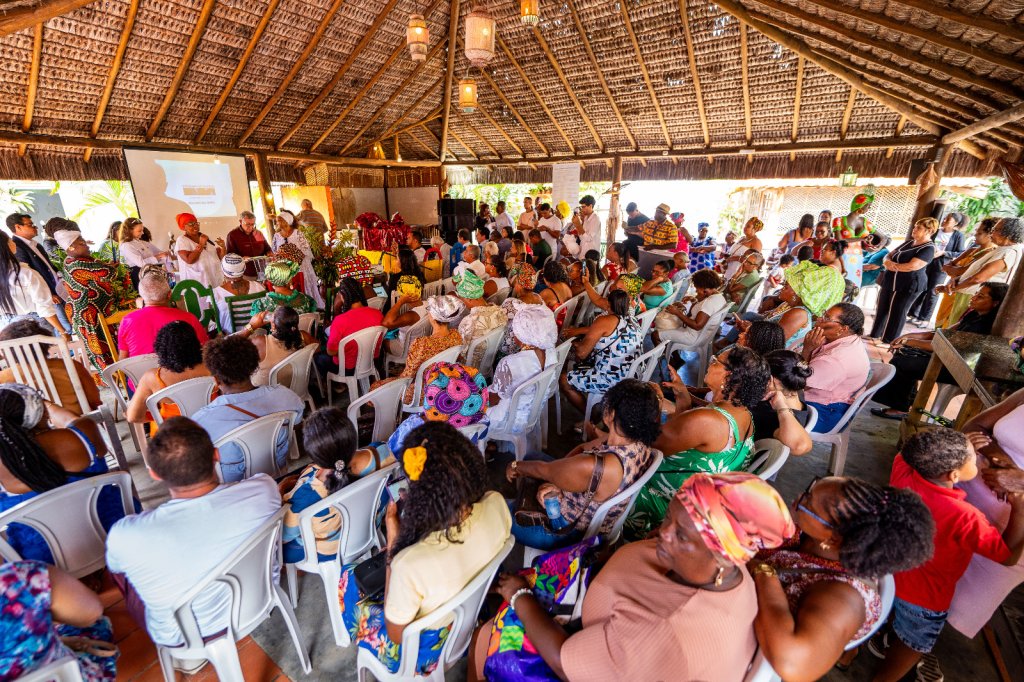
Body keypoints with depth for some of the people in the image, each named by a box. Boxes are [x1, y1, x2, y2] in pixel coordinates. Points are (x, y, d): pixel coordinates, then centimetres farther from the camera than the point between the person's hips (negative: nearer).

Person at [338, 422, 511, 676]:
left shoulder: (410, 564, -43)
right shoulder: (496, 505, -27)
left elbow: (396, 635, -19)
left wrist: (393, 542, -23)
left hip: (422, 652, -4)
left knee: (348, 579, 20)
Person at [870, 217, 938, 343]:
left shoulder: (928, 248, -12)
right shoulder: (909, 242, 13)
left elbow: (911, 266, -23)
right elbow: (889, 255, 13)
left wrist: (891, 265, -10)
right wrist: (887, 261, -11)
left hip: (908, 286, -7)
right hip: (889, 282, 7)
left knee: (896, 313, 1)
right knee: (881, 309, 12)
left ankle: (889, 342, 11)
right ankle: (874, 335, 23)